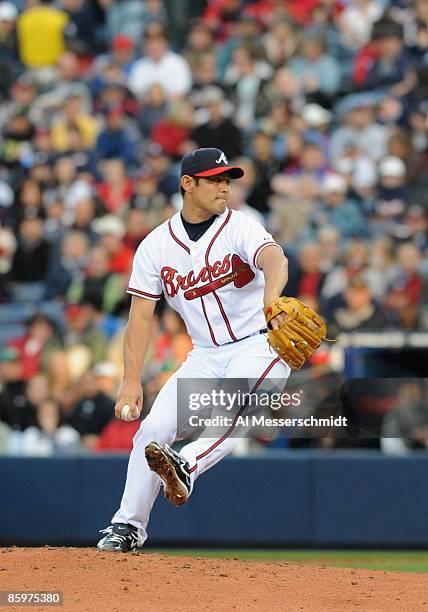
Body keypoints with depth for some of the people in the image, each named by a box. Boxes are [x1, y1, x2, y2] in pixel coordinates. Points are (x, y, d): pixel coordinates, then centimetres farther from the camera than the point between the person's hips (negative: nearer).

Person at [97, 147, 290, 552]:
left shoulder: (239, 227, -9)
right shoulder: (156, 245, 1)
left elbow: (274, 259, -31)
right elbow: (140, 315, 1)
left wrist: (270, 300, -54)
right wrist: (131, 382, -9)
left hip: (260, 346, -3)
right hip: (205, 355, 3)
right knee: (154, 428, -5)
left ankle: (186, 468, -44)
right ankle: (128, 526, 4)